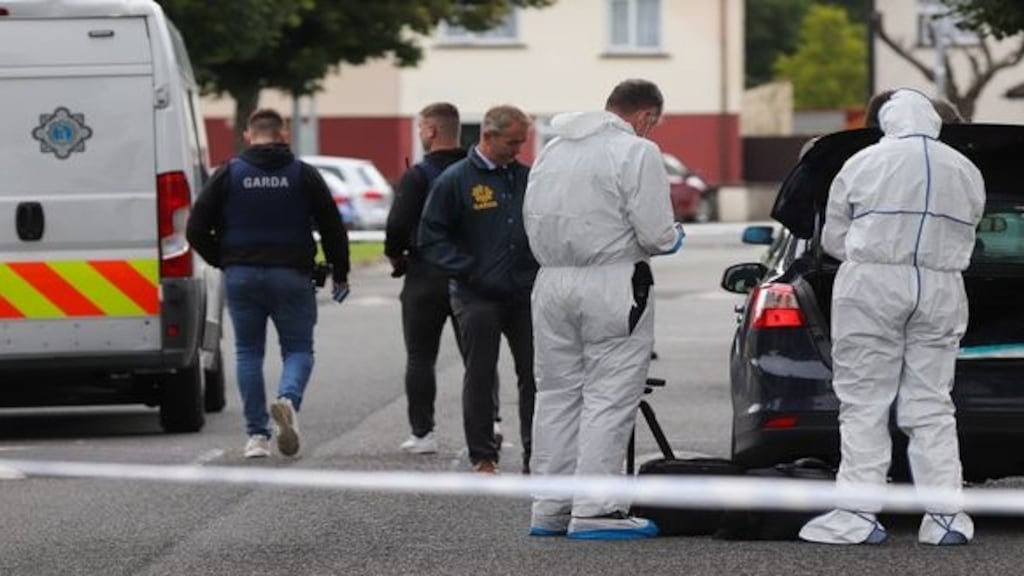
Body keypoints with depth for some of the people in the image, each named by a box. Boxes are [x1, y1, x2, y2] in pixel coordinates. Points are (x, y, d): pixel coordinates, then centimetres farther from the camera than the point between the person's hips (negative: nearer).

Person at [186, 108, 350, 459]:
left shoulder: (228, 175, 2)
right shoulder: (303, 174, 2)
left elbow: (197, 230, -1)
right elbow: (333, 228, 1)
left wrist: (223, 262, 11)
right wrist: (339, 273, 13)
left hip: (241, 276, 1)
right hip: (291, 275, -1)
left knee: (248, 352, 10)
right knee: (298, 349, 8)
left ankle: (257, 435, 5)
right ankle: (288, 400, -23)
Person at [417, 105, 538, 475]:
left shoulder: (527, 178, 10)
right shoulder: (456, 180, -3)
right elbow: (430, 237, -3)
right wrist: (468, 269, -11)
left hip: (526, 294, 4)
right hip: (478, 296, -4)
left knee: (535, 375, 4)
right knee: (480, 377, 3)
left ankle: (536, 457, 12)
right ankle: (483, 458, 11)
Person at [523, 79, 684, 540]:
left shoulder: (553, 150, 13)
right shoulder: (637, 152, -9)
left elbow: (532, 220, 15)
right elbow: (656, 234, -12)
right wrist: (673, 238, 9)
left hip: (552, 281, 7)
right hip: (612, 285, -7)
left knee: (557, 394, 13)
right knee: (609, 397, -3)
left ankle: (550, 509, 16)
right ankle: (595, 511, -6)